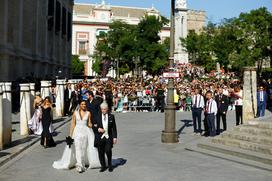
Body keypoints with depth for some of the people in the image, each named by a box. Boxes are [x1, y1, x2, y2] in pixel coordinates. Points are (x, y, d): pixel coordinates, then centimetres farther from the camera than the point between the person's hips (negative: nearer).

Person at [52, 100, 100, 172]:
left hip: (86, 131, 1)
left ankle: (83, 163, 22)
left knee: (84, 148, 6)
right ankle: (79, 166, -11)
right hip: (77, 131, -1)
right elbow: (73, 124, 3)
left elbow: (89, 124, 9)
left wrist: (90, 125, -14)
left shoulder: (88, 113, 3)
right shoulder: (75, 113, 1)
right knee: (78, 148, -8)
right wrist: (71, 134, -1)